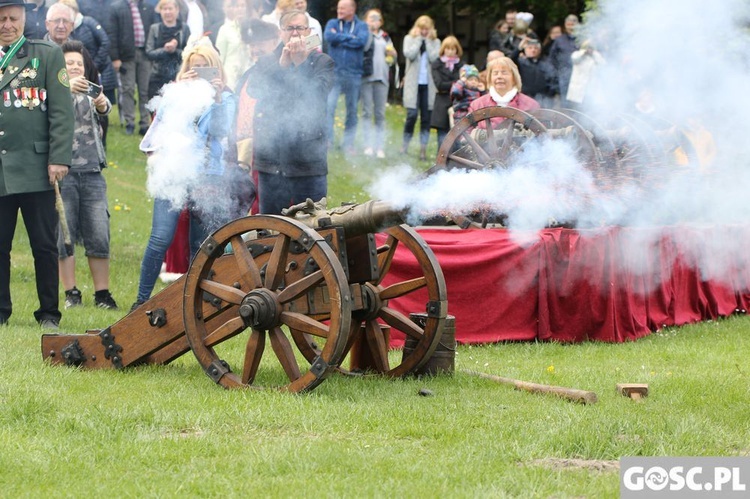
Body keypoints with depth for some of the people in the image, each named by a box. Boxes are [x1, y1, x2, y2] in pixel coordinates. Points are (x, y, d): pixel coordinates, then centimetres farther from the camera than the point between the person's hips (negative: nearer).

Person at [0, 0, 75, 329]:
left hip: (35, 167, -2)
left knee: (44, 245, 3)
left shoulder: (48, 55, 6)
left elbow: (62, 112, 0)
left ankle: (49, 313, 10)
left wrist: (59, 159, -8)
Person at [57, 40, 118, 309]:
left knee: (98, 235, 0)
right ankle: (71, 293, 7)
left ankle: (102, 293, 5)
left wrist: (102, 104, -33)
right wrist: (67, 89, -38)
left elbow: (104, 109, -8)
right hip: (63, 173, -3)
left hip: (91, 171, 3)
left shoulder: (90, 93, 13)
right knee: (64, 235, 0)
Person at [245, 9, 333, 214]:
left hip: (308, 157, -2)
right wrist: (281, 66, -16)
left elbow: (317, 94, -12)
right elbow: (253, 89, -8)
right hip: (271, 157, 2)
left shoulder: (322, 62, 5)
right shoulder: (266, 62, 11)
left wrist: (300, 63, -15)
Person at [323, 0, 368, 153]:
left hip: (354, 74, 1)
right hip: (334, 73, -1)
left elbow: (362, 40, -15)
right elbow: (329, 36, -13)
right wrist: (350, 37, -9)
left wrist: (339, 38, -9)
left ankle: (348, 143, 14)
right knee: (329, 105, -16)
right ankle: (327, 139, -11)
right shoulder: (333, 23, 7)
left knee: (352, 110, 6)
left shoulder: (361, 26, 5)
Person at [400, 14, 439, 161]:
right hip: (413, 83, -2)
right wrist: (418, 39, -5)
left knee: (426, 117, 1)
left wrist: (428, 40, -4)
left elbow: (434, 58, -7)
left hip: (428, 84, 2)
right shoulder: (409, 39, 7)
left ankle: (423, 148, 4)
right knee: (412, 114, -11)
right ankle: (405, 145, 4)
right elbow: (409, 54, -11)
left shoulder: (435, 42, 10)